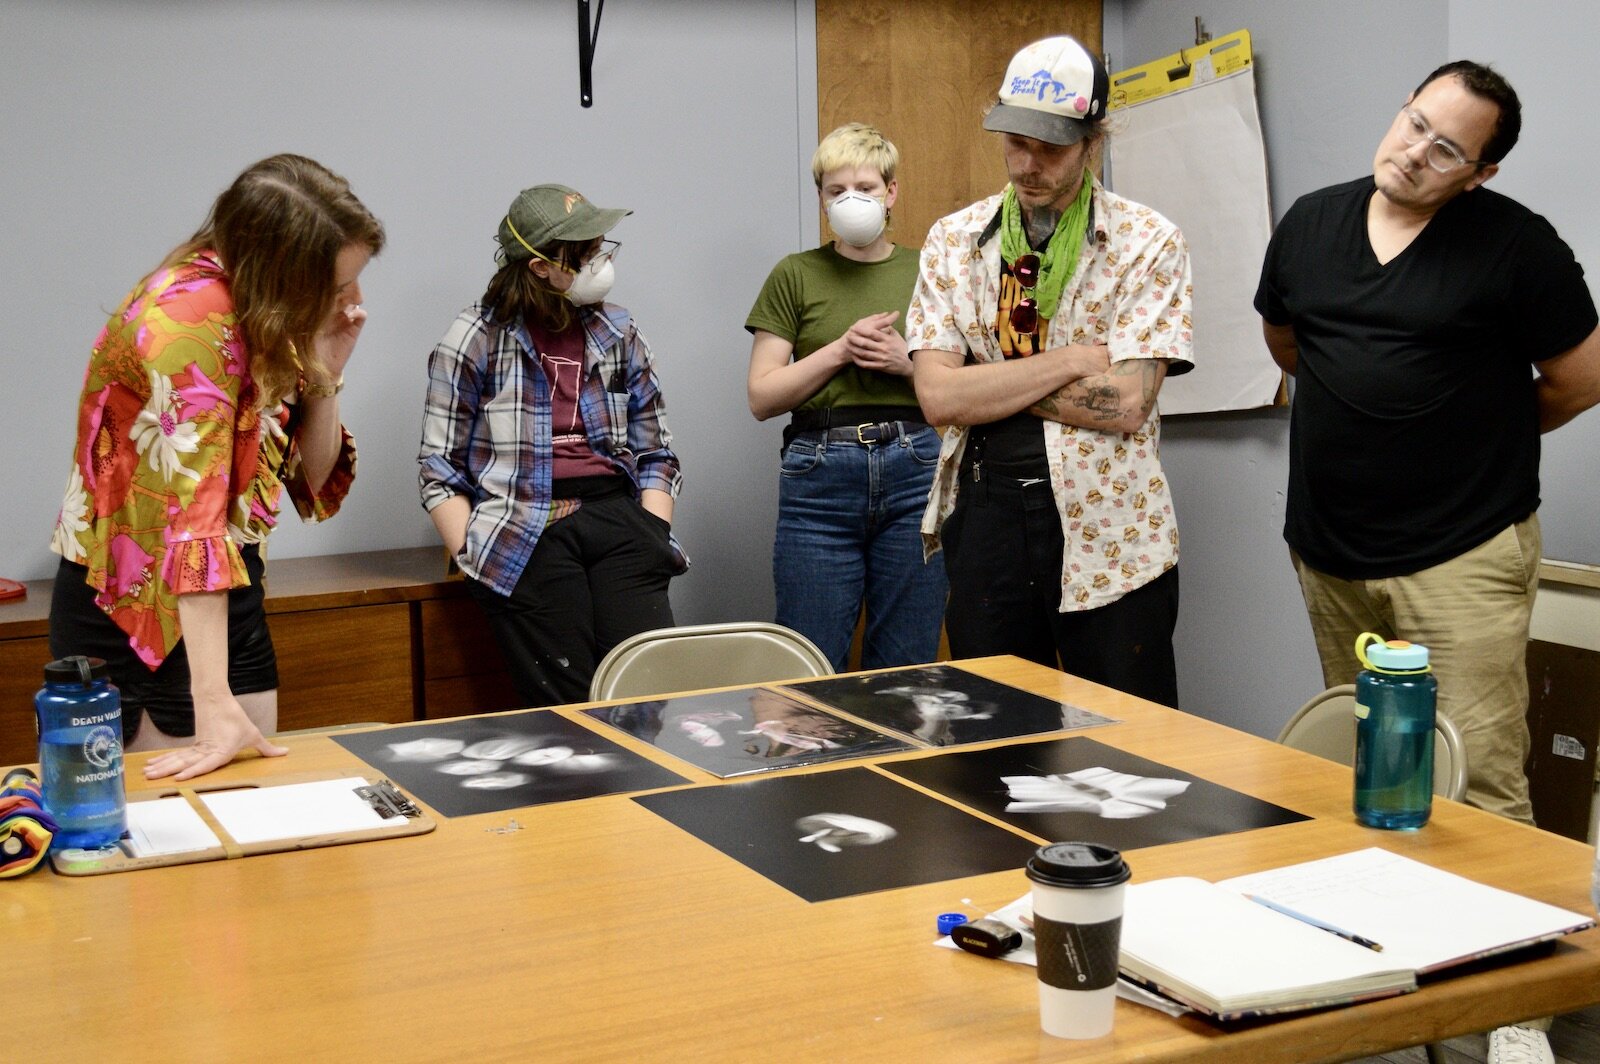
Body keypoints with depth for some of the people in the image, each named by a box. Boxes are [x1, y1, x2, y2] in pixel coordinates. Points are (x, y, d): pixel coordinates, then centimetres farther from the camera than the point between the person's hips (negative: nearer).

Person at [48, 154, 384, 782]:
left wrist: (325, 373, -13)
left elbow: (311, 482, 4)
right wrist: (216, 711, -34)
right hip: (132, 615, -8)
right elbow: (192, 518, -31)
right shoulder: (190, 321, -24)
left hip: (226, 598, 8)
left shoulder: (264, 322, -1)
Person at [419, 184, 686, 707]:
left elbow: (655, 452, 17)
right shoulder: (475, 340, 4)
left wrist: (652, 536, 2)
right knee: (569, 714, -14)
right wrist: (475, 557, -8)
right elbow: (439, 467, 4)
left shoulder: (619, 333, 15)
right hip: (525, 535, -3)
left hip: (616, 517, 3)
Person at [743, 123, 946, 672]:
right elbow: (762, 397, 2)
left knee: (904, 670, 6)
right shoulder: (795, 276, 8)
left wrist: (908, 362, -7)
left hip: (916, 468, 1)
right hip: (821, 476, -1)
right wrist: (840, 350, -8)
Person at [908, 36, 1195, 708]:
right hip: (986, 516, 3)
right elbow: (938, 397, -6)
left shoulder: (1148, 243, -4)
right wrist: (1072, 359, -12)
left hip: (1107, 529, -3)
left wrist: (989, 383, -9)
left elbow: (1125, 403, -14)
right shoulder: (954, 240, 5)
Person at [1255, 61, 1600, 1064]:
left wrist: (1481, 436, 10)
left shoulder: (1515, 245, -8)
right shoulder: (1311, 222, 8)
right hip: (1330, 553, 6)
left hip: (1462, 556, -5)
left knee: (1478, 784, -7)